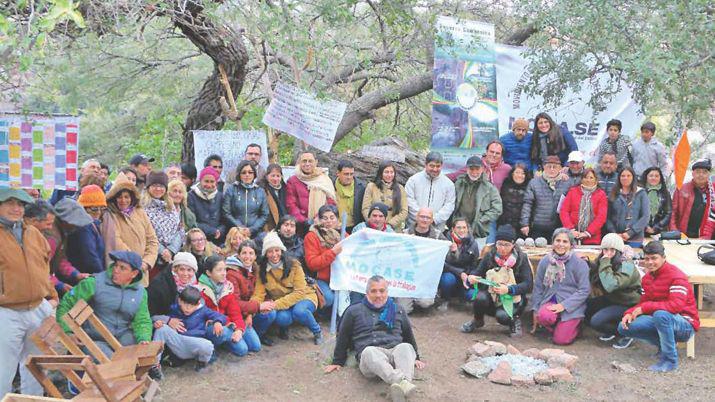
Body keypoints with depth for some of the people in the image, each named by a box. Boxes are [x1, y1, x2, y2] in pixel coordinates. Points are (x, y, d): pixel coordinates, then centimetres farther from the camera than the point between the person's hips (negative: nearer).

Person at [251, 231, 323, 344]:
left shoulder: (294, 265, -15)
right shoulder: (261, 270, -7)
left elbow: (299, 292, -20)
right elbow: (258, 294, -13)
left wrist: (276, 304, -32)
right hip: (281, 305, 1)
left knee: (299, 311, -35)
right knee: (282, 317, -33)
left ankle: (317, 331, -5)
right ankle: (284, 328, 4)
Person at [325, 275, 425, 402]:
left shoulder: (397, 310, 26)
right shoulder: (354, 311, 19)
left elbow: (408, 334, 35)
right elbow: (343, 338, 23)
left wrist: (415, 358, 34)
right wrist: (337, 362, 21)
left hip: (395, 351, 2)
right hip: (369, 354, -2)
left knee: (406, 347, -34)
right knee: (369, 351, -40)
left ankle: (405, 381, -59)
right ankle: (401, 381, -62)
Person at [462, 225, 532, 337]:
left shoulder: (521, 258, -9)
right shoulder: (489, 256, -3)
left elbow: (528, 284, -15)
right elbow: (477, 272, -5)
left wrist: (508, 289, -32)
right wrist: (470, 279, -30)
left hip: (512, 299, -3)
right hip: (492, 297, 3)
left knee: (502, 316, -33)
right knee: (480, 297, -30)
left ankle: (514, 320, 5)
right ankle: (478, 321, 2)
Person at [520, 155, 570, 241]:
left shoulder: (566, 184, 7)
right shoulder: (534, 183, 4)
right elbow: (527, 204, 0)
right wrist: (525, 224, -6)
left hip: (558, 229, 1)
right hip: (538, 228, -1)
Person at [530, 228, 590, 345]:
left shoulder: (579, 263, -6)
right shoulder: (545, 262, 5)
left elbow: (584, 290, -9)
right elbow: (538, 287, 11)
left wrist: (564, 305, -17)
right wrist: (535, 310, 6)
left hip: (571, 306, -3)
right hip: (550, 300, 3)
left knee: (561, 340, -14)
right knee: (543, 316, -31)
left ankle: (572, 325, 20)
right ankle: (555, 327, 4)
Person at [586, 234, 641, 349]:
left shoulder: (626, 266, -23)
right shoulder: (602, 262, 1)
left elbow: (610, 285, -38)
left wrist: (605, 263, -32)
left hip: (628, 305, -8)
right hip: (611, 300, 8)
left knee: (596, 321, -24)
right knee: (585, 307, -12)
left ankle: (626, 334, 0)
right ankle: (610, 331, 9)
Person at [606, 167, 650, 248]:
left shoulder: (641, 194, 5)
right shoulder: (613, 194, 9)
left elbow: (646, 216, -3)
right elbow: (608, 217, 5)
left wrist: (630, 233, -12)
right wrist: (615, 233, -10)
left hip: (635, 239, -1)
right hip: (615, 238, 1)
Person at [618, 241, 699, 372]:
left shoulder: (676, 276, -17)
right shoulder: (647, 278, 8)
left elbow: (676, 305, -29)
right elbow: (643, 302, 9)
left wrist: (645, 307, -26)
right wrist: (630, 313, -13)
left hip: (685, 324, -7)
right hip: (659, 320, 7)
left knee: (660, 314, -41)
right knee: (624, 327, -11)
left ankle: (670, 360, -23)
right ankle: (663, 344, 6)